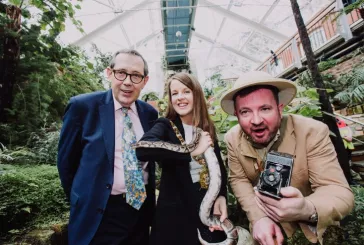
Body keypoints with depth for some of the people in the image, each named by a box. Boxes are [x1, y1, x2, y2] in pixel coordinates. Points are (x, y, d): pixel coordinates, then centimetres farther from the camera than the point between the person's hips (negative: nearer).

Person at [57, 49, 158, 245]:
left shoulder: (150, 113, -1)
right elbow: (66, 161, -5)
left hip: (143, 208, 5)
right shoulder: (82, 106, -13)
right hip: (100, 214, -4)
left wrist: (149, 195, 12)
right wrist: (84, 202, 4)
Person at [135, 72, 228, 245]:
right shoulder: (165, 126, -9)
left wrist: (221, 196, -10)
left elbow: (219, 166, 6)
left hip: (209, 207, 4)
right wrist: (192, 151, -28)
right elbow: (142, 149, -31)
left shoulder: (207, 128, 4)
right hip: (175, 211, -3)